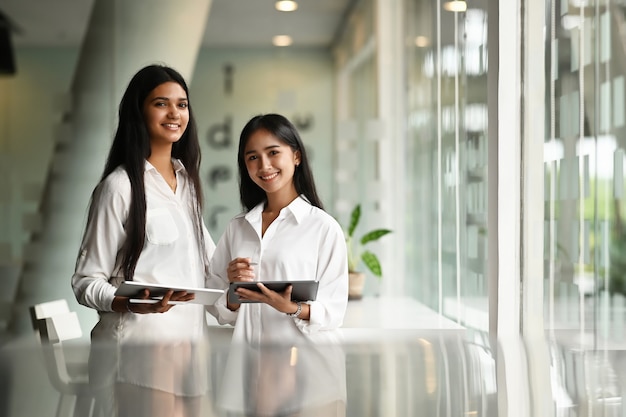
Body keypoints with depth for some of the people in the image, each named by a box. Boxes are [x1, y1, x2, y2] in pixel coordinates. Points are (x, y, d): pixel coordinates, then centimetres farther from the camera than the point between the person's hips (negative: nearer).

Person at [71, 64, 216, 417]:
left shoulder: (187, 179, 14)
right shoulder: (120, 185, -8)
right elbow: (86, 281, -8)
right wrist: (131, 304, -25)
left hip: (189, 343, 7)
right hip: (139, 344, -6)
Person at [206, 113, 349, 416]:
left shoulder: (324, 227, -3)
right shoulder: (238, 227, 12)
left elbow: (333, 312, -7)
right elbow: (220, 311, 12)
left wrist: (291, 308, -23)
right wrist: (233, 291, -7)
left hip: (305, 365, -3)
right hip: (248, 365, 3)